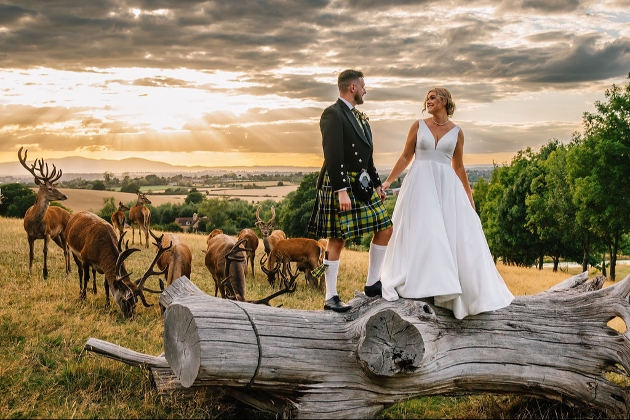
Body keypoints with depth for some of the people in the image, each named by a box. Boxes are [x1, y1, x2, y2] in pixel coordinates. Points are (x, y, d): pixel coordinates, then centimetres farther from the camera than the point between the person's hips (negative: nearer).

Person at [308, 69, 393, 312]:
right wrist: (342, 190, -25)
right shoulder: (333, 114, -11)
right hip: (340, 184, -9)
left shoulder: (359, 116, 17)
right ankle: (331, 297, 5)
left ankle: (372, 284, 19)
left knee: (385, 229, 8)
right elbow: (333, 155, -20)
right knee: (337, 240, -4)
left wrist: (376, 183, 21)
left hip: (363, 184, 9)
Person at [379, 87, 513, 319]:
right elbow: (405, 157, 7)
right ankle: (423, 284, -2)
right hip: (420, 184, -1)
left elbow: (458, 166, 13)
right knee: (421, 233, -8)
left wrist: (468, 195, 13)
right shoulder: (418, 126, 4)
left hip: (446, 186, 2)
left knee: (457, 235, -1)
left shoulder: (456, 132, 7)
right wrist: (387, 181, 0)